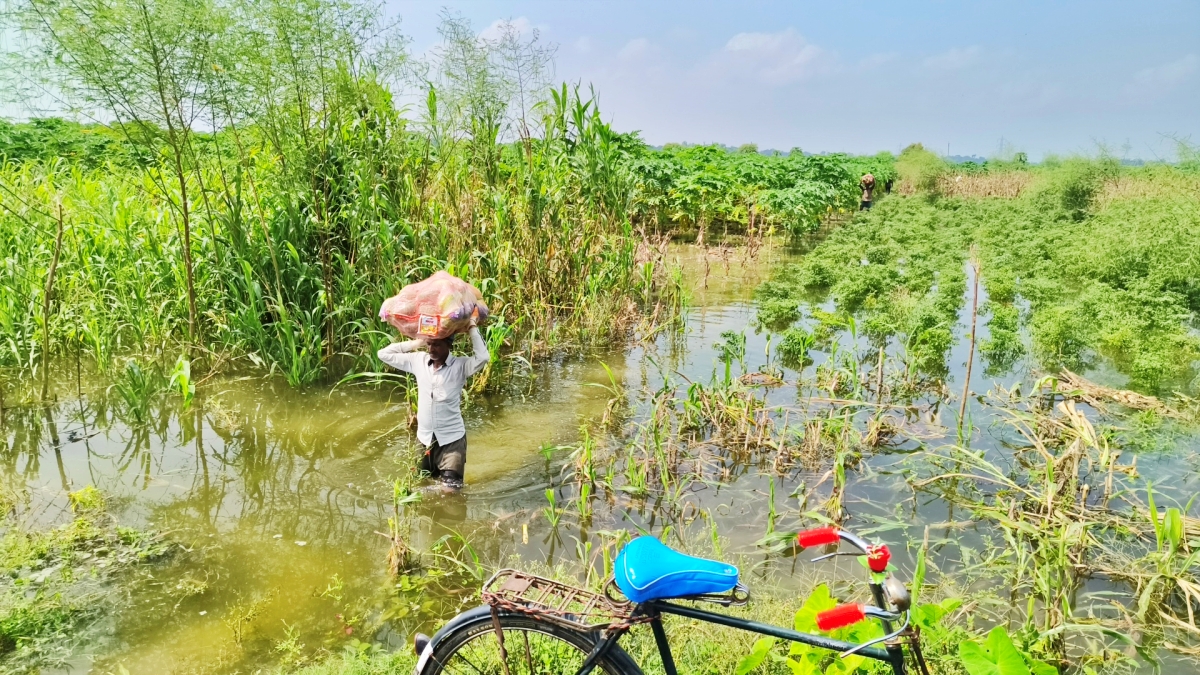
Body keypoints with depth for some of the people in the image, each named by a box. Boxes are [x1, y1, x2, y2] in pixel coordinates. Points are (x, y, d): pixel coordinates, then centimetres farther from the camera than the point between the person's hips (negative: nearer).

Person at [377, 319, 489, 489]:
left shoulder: (460, 365, -12)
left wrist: (473, 328, -21)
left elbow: (483, 358, -31)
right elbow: (384, 354, 5)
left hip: (451, 439, -4)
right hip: (424, 438, 5)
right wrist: (417, 343, 0)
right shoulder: (418, 360, 1)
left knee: (451, 490, -6)